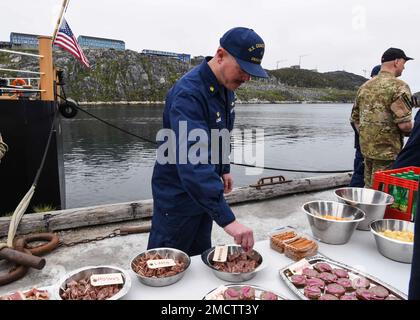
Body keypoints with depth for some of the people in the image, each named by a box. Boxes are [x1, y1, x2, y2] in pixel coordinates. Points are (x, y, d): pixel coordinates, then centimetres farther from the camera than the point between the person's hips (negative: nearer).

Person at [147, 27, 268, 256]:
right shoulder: (188, 93, -30)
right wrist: (227, 219, -43)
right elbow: (192, 164, -40)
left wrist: (224, 168, 14)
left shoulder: (226, 86, 0)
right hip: (178, 195, -8)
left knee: (200, 259, 23)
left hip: (205, 192, 8)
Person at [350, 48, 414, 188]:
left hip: (366, 148, 7)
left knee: (368, 188, 18)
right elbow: (404, 124, -19)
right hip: (387, 151, -7)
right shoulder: (398, 86, -13)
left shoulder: (364, 86, 10)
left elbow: (355, 117, 15)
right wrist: (412, 131, 2)